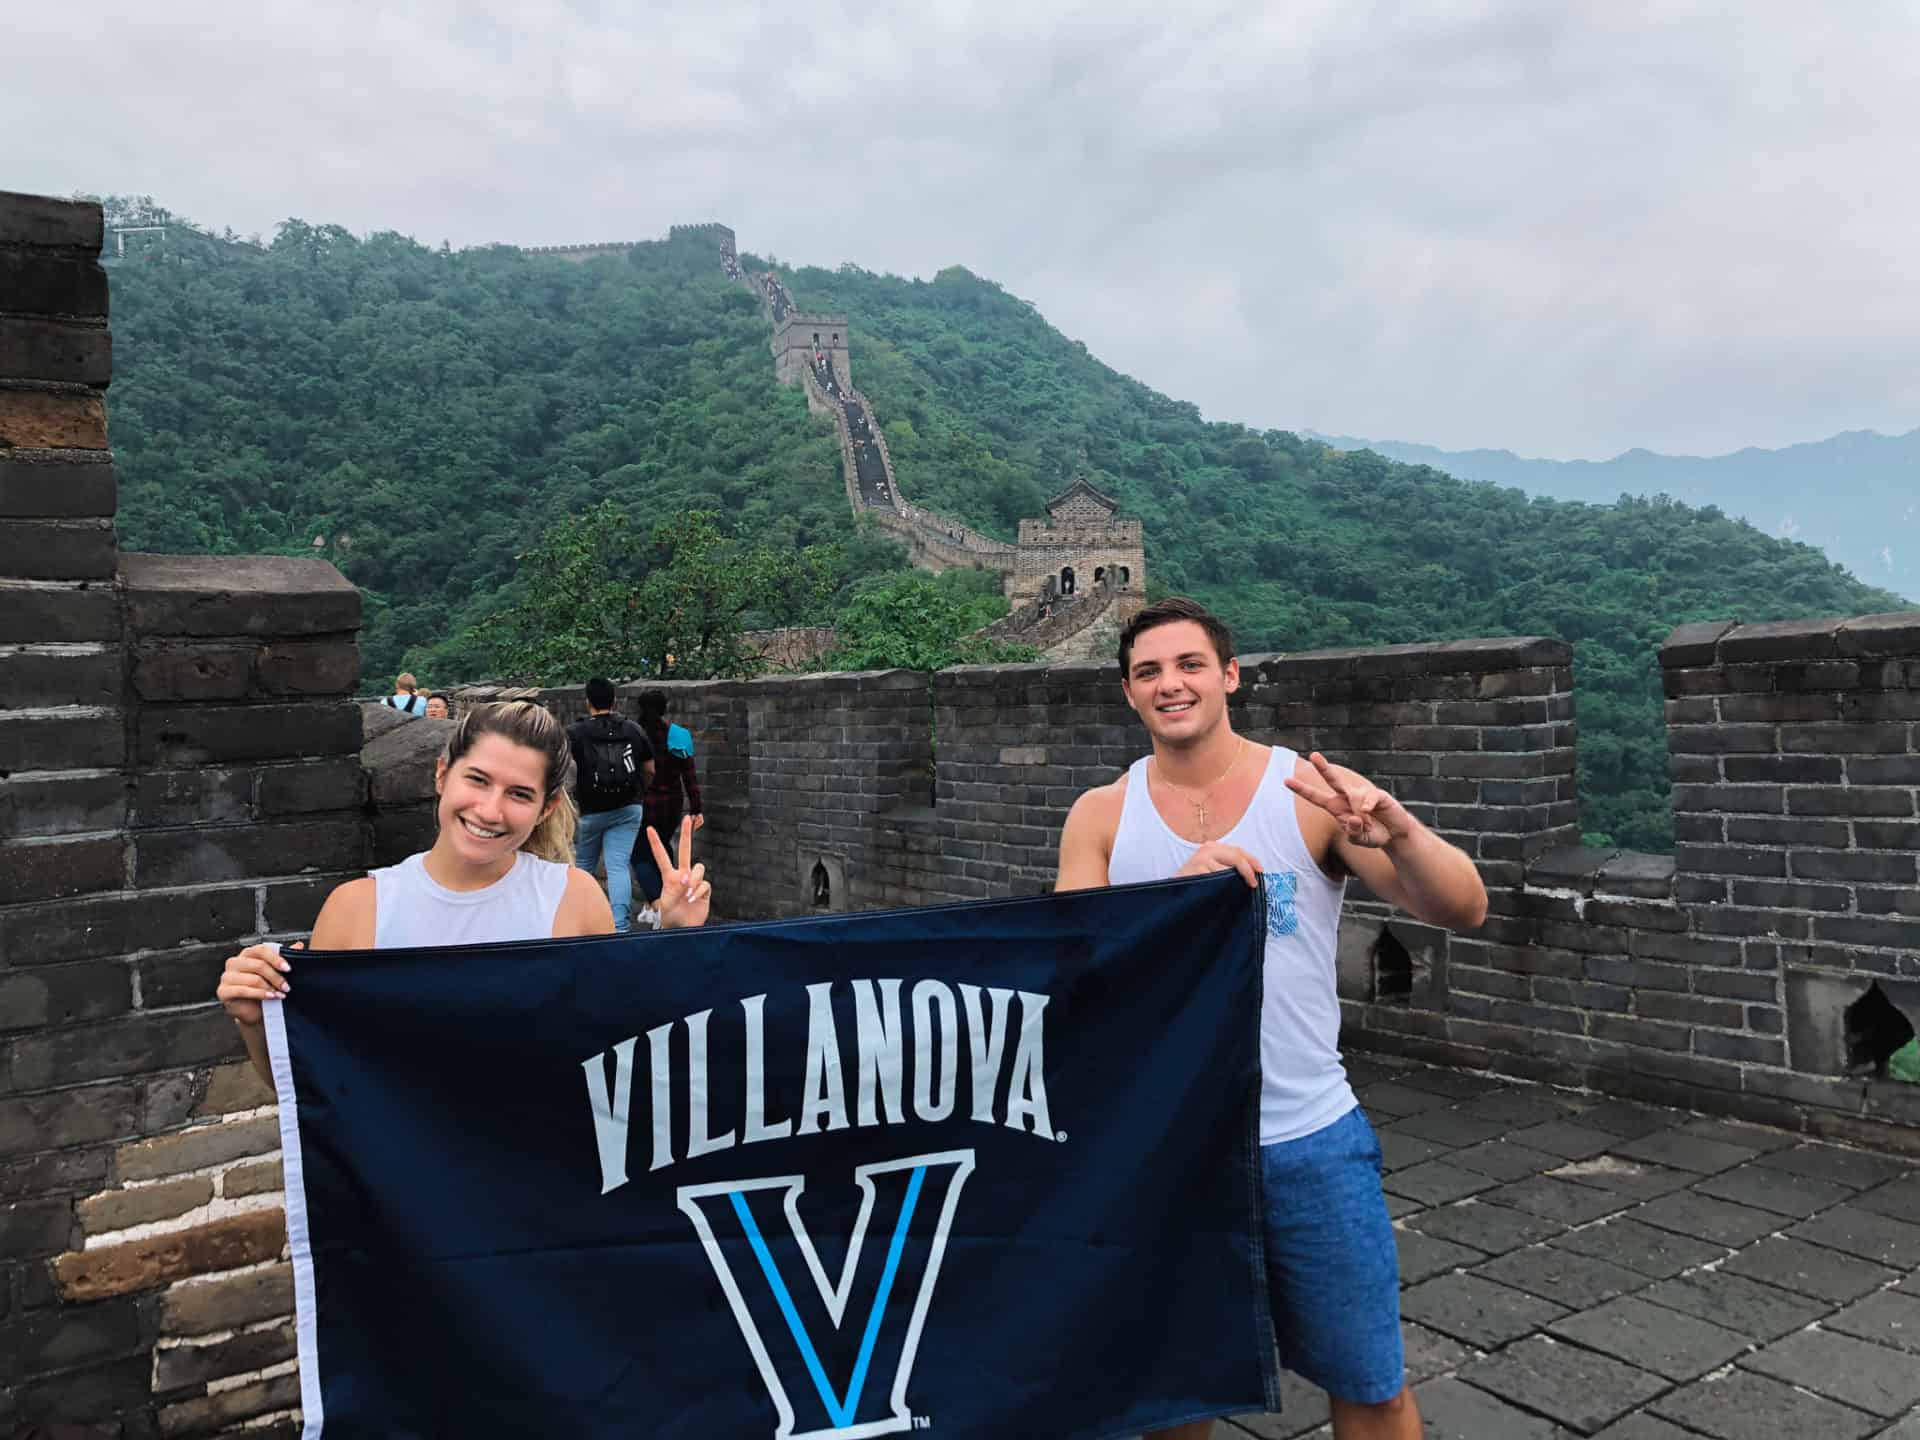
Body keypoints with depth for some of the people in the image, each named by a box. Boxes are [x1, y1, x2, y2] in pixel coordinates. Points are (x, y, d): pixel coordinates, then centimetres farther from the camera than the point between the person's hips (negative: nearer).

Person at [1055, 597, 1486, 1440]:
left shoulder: (1309, 792, -6)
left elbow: (1463, 912, -12)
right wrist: (1176, 890, -25)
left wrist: (1397, 830, -33)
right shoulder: (1102, 816, -1)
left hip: (1307, 1141, -1)